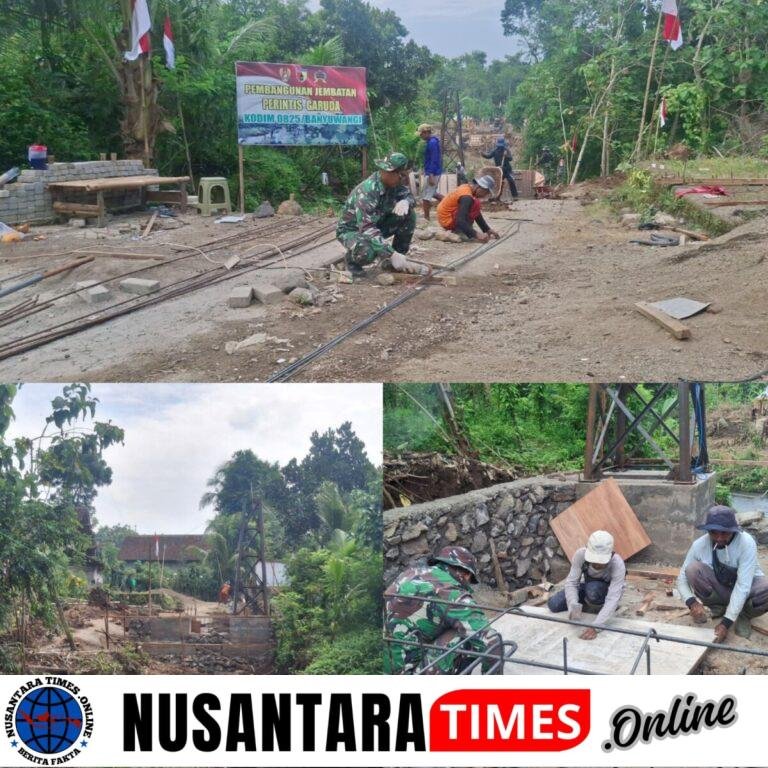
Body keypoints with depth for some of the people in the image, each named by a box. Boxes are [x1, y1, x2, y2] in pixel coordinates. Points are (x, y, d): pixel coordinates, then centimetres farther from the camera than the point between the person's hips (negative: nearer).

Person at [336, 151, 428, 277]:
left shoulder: (394, 183, -13)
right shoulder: (366, 191, -34)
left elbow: (409, 195, 1)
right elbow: (367, 228, -40)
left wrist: (405, 201, -26)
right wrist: (392, 254, -46)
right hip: (351, 230, -7)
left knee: (409, 215, -12)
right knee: (369, 252, -39)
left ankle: (395, 260, 0)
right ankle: (352, 257, -2)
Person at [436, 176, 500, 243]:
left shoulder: (467, 187, 7)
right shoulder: (466, 197, -23)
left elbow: (477, 214, 14)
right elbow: (460, 221, -32)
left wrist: (488, 230, 8)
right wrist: (477, 236, -36)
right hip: (447, 220, -10)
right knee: (476, 204, -19)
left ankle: (458, 230, 9)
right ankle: (460, 232, -14)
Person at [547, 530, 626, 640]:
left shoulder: (618, 564, -38)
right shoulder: (580, 554, -31)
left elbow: (613, 599, -42)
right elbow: (571, 582, -26)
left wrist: (595, 626, -52)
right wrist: (573, 605, -45)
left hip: (607, 591, -3)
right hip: (586, 587, 3)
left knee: (593, 589, -38)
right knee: (553, 605, -15)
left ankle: (598, 608, -4)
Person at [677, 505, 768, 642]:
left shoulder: (746, 542, -28)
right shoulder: (699, 545, -20)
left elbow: (743, 586, -32)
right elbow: (682, 578, -13)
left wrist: (726, 622, -38)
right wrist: (692, 602, -35)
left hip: (745, 590, -2)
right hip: (719, 589, 2)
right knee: (692, 569, -28)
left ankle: (744, 615, -2)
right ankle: (718, 608, -1)